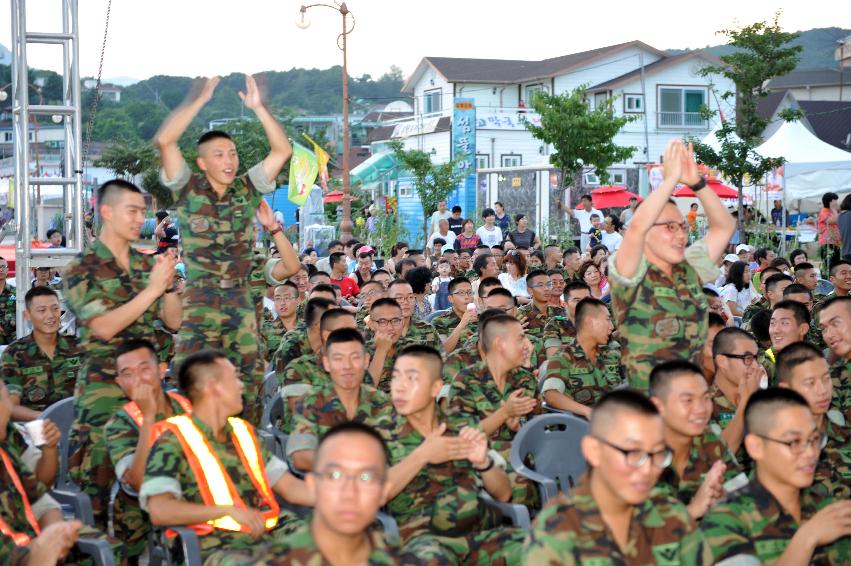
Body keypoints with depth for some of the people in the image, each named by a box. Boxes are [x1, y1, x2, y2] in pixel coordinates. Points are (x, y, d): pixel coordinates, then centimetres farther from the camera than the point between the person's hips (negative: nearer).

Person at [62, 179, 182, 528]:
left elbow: (174, 322, 12)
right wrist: (152, 289, -17)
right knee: (101, 476, -6)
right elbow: (104, 327, -15)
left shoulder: (147, 264, 12)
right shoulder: (82, 269, -3)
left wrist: (168, 284, -6)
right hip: (104, 388, -4)